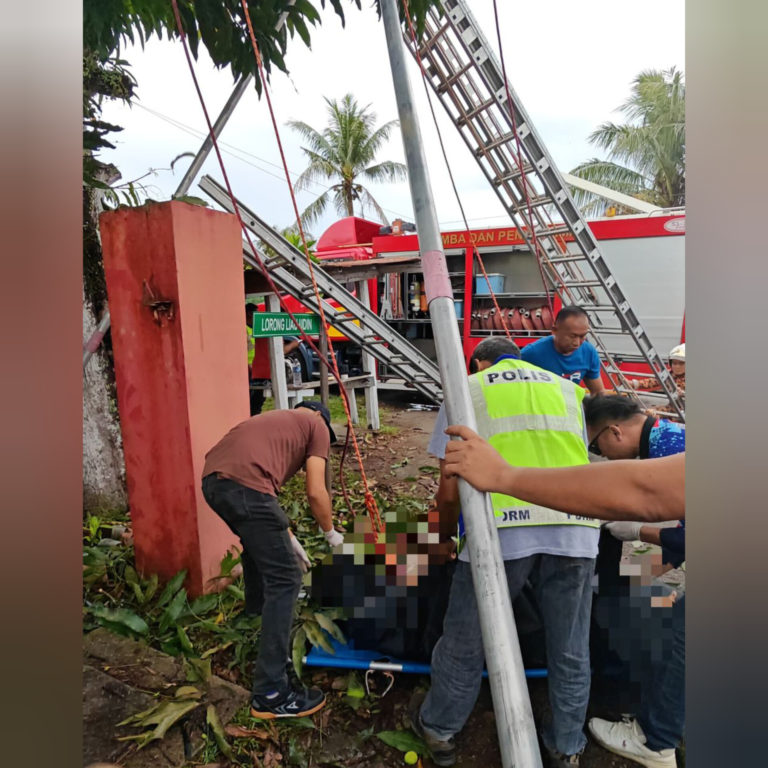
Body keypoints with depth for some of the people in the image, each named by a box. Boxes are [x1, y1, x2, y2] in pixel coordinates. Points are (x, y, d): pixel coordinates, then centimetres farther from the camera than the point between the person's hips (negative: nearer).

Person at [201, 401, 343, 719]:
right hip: (243, 484, -9)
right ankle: (270, 693, 3)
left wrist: (286, 538, 39)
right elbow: (315, 493, 5)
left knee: (259, 544, 35)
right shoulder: (317, 425, 14)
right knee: (285, 579, 0)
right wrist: (331, 533, 23)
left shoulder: (274, 419, 34)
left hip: (212, 480, 9)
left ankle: (258, 610, 60)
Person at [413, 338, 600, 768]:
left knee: (464, 640, 17)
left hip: (501, 528, -3)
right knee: (570, 649, 22)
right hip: (575, 528, 4)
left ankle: (440, 730, 39)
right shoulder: (567, 390, 24)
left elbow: (450, 490, 9)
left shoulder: (468, 389, 14)